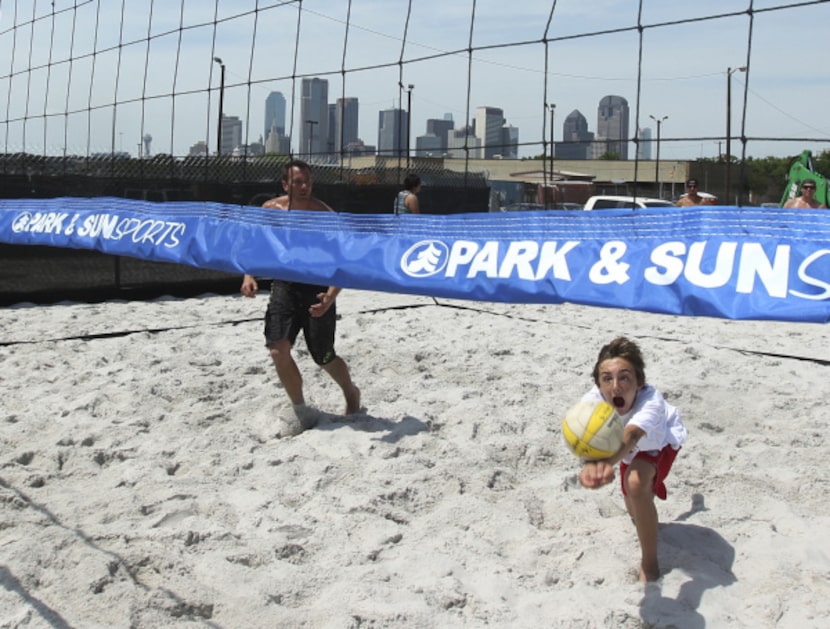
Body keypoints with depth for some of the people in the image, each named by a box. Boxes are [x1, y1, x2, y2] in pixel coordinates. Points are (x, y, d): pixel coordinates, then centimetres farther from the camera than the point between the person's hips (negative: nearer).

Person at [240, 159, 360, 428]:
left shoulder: (325, 215, -14)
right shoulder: (271, 209, -3)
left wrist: (331, 295, -33)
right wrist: (248, 275, -7)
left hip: (317, 288, -3)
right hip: (284, 285, 3)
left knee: (324, 358, 6)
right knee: (278, 351, -13)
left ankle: (351, 393, 39)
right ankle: (301, 411, 9)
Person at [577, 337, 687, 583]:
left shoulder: (651, 400, -48)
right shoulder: (592, 400, -38)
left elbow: (631, 435, -67)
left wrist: (609, 462, -87)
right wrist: (590, 463, -78)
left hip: (661, 440, -4)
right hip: (631, 450, 4)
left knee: (636, 483, -33)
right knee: (636, 511, 20)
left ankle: (650, 565, -15)